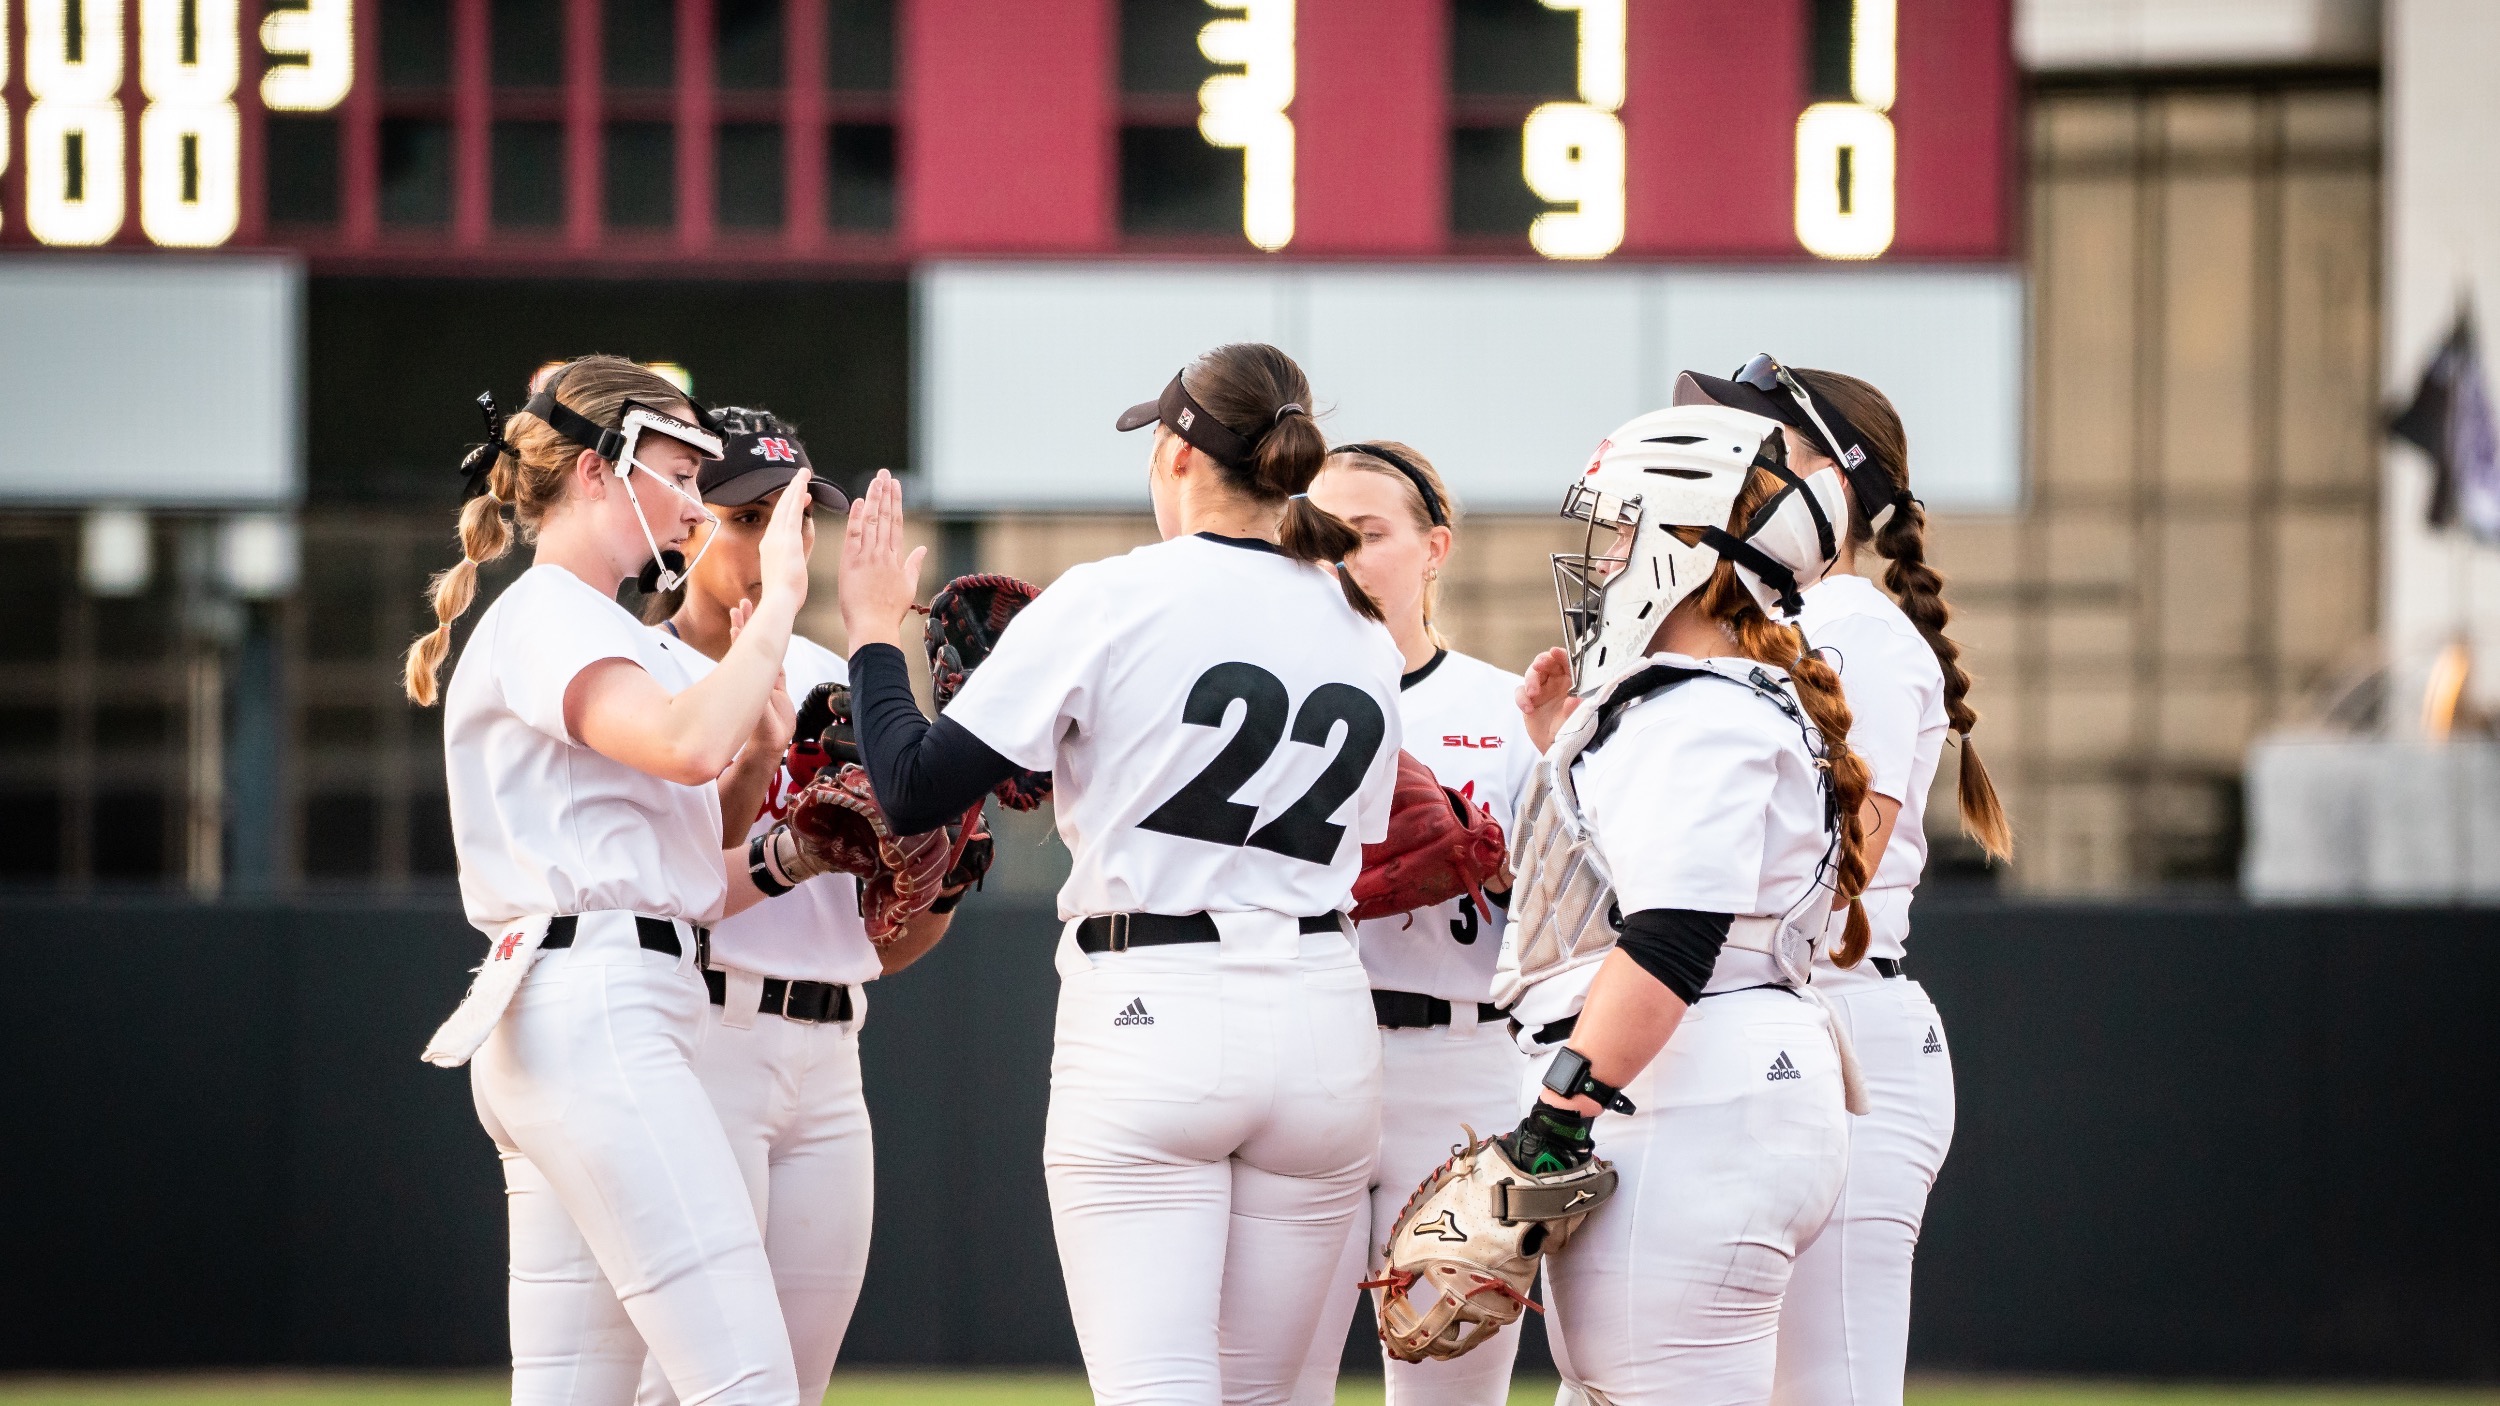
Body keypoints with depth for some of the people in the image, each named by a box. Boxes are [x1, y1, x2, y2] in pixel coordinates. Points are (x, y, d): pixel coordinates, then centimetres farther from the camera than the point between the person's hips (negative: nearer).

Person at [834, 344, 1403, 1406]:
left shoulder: (1108, 601, -6)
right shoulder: (1364, 638, 10)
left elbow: (914, 789, -6)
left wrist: (873, 634, 11)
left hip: (1143, 1019, -5)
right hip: (1322, 1022, 5)